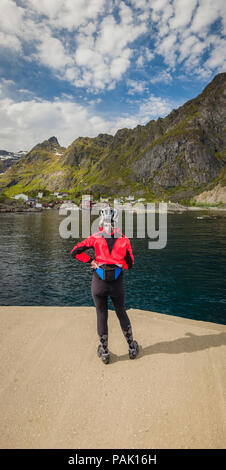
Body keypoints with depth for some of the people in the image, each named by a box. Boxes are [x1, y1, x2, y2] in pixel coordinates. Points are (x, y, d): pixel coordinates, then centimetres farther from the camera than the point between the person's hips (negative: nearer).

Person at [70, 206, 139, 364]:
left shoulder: (96, 238, -6)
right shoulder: (124, 240, -2)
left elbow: (74, 252, -7)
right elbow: (130, 264, 3)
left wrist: (91, 261, 4)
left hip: (99, 282, -1)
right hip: (117, 283, 1)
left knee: (102, 315, 14)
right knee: (122, 313, 20)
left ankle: (104, 352, 26)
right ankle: (132, 347, 33)